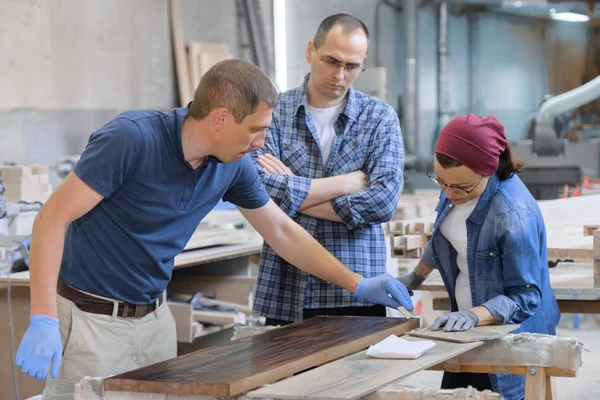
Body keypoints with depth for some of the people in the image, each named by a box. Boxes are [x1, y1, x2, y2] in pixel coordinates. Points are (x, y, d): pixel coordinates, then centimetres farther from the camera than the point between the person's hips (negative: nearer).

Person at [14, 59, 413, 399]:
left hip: (155, 318, 7)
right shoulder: (132, 138, -24)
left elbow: (283, 230, 12)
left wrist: (358, 285, 12)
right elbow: (52, 219, -21)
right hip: (91, 319, -6)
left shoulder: (234, 165, -3)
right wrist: (43, 320, -27)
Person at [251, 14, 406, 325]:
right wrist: (349, 182, -11)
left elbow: (384, 201, -11)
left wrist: (291, 190, -10)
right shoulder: (273, 111, 3)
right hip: (284, 293, 0)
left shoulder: (380, 118, 3)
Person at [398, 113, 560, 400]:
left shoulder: (515, 215, -30)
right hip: (468, 333, 8)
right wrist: (416, 277, 25)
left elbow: (525, 296, -24)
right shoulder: (457, 183, -6)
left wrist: (475, 316, -37)